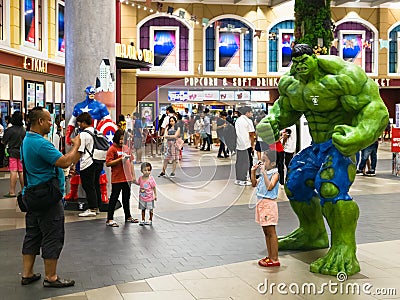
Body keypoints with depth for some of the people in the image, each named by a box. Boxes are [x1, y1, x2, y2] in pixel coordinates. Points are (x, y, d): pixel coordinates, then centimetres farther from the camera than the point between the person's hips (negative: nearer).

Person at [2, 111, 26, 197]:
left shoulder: (10, 130, -13)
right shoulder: (24, 130, 2)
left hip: (13, 152, -5)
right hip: (22, 152, 5)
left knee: (13, 172, -6)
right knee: (21, 172, 11)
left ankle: (12, 192, -7)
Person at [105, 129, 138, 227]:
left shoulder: (126, 148, 11)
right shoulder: (112, 149, -8)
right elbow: (108, 163, -16)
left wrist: (133, 175, 15)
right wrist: (120, 159, -21)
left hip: (127, 178, 6)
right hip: (116, 179, -6)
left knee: (126, 198, 17)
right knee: (114, 198, -3)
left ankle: (128, 217, 30)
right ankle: (109, 220, 0)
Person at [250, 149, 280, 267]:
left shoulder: (275, 174, -13)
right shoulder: (264, 173, 12)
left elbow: (270, 186, -27)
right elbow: (254, 183, 21)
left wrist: (264, 172, -26)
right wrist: (253, 172, 9)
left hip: (269, 204, -9)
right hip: (261, 203, 9)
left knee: (271, 232, -4)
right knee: (266, 232, 13)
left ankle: (275, 259, 2)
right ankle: (270, 256, 21)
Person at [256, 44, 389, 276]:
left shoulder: (341, 78, -24)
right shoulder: (291, 84, 2)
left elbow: (374, 109, -26)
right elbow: (285, 109, 22)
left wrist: (359, 136, -43)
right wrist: (272, 123, 0)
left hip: (342, 141, -9)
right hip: (319, 145, 9)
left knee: (330, 187, -29)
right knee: (296, 181, 14)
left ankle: (344, 255, -26)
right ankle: (312, 235, 36)